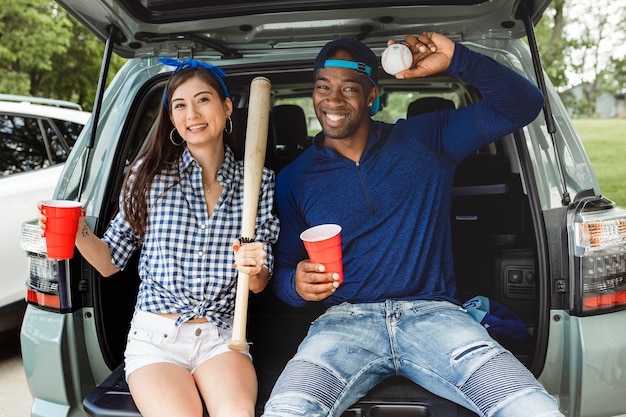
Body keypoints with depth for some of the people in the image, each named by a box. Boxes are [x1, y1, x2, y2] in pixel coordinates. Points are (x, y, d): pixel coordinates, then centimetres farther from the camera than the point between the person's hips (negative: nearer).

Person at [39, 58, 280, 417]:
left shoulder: (257, 182, 3)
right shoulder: (150, 174, 1)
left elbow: (260, 284, 7)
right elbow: (111, 261, 5)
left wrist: (255, 269, -15)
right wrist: (77, 230, -13)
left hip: (221, 337, 0)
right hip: (155, 338, 0)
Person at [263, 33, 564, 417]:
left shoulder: (425, 140, 9)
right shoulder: (295, 178, 10)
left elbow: (522, 105, 6)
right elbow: (283, 271, 13)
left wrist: (455, 59, -9)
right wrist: (298, 285, -13)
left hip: (433, 313, 1)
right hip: (345, 320, 0)